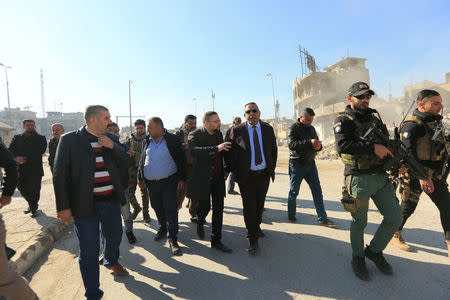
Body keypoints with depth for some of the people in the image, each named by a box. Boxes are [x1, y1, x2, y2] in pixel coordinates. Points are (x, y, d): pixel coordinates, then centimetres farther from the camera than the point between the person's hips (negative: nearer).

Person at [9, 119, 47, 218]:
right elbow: (10, 150, 3)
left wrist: (25, 158, -16)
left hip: (35, 169, -3)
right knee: (21, 188, 12)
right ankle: (31, 204, 35)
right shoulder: (17, 138, 14)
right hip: (19, 169, 4)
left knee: (34, 190, -2)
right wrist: (16, 158, -17)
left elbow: (40, 152, -10)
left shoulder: (41, 138, 4)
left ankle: (34, 208, 18)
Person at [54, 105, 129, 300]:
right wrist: (63, 207, -9)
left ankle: (111, 262, 56)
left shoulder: (112, 139, 5)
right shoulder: (69, 140, -7)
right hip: (85, 204, -4)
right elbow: (60, 175, -7)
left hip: (111, 201, 5)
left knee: (115, 236, 24)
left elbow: (124, 164, 4)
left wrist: (112, 146, -13)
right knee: (89, 251, 5)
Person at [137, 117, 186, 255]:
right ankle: (163, 228, 38)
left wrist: (181, 179, -7)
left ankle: (173, 238, 6)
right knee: (157, 207, 15)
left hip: (169, 182, -5)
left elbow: (181, 160, -5)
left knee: (170, 209, -4)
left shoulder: (172, 140, -6)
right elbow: (142, 161, 18)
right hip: (151, 183, 5)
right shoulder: (146, 142, 9)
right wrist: (140, 177, 16)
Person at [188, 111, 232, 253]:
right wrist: (216, 148, -41)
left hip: (218, 178, 5)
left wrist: (225, 169, 15)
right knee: (205, 206, 6)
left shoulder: (218, 133, 6)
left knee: (218, 209, 4)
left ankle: (216, 240, 17)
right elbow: (192, 151, -34)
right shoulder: (195, 135, -13)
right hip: (203, 178, -5)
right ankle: (200, 223, 42)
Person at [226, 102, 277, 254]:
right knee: (249, 207, 2)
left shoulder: (268, 129, 3)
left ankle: (257, 226, 46)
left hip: (264, 175, 4)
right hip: (246, 176, -3)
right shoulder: (237, 130, -7)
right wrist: (236, 172, -8)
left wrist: (272, 168, 5)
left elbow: (274, 149, 11)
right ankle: (252, 239, 17)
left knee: (260, 204, 19)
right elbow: (230, 153, -4)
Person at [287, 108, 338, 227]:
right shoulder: (294, 128, -9)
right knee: (294, 191, 7)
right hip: (297, 165, -6)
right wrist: (309, 142, -32)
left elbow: (318, 143, 17)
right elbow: (291, 144, -23)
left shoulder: (312, 129, 12)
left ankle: (323, 218, 10)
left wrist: (318, 146, -8)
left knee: (317, 191, 4)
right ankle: (291, 214, 25)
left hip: (310, 164, 6)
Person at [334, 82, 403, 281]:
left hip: (381, 176, 6)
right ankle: (358, 258, 30)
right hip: (359, 179, -6)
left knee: (395, 218, 8)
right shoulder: (343, 120, -5)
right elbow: (342, 145, -22)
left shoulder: (375, 117, 15)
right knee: (359, 223, 6)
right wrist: (373, 147, -24)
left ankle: (374, 251, 31)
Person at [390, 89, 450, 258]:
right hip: (415, 176, -8)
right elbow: (408, 155, -23)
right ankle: (395, 236, 25)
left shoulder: (436, 121, 11)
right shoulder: (411, 125, -17)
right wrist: (421, 177, -28)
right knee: (407, 208, 5)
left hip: (436, 175, 8)